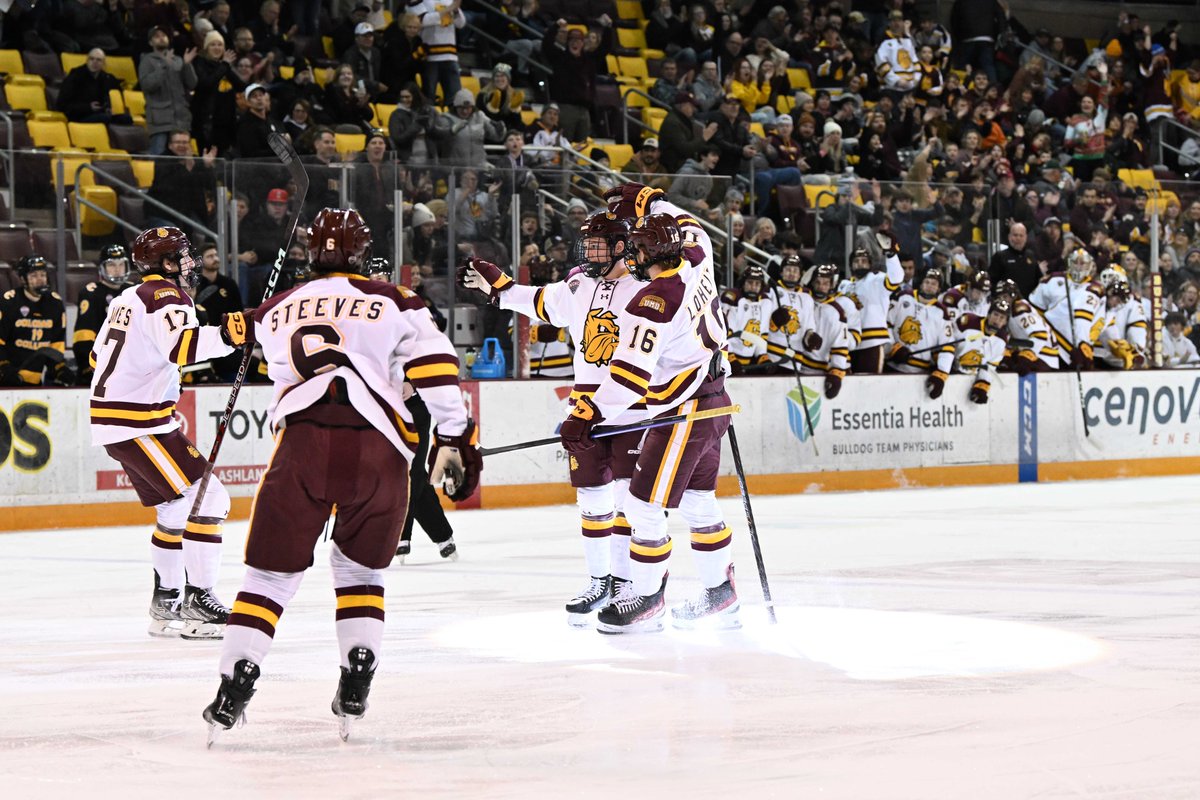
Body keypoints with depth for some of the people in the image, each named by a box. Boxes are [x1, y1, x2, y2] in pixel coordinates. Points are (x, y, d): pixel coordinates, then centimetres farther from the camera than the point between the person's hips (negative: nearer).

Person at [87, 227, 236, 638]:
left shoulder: (129, 297, 18)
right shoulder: (165, 295, -11)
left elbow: (99, 357, 26)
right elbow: (180, 347, -31)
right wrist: (227, 335, -39)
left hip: (111, 417, 10)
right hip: (137, 423, -10)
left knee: (177, 506, 19)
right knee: (207, 498, -13)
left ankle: (166, 602, 23)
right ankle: (198, 601, -16)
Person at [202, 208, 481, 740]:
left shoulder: (277, 310, 24)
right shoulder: (394, 304, 14)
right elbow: (434, 367, 3)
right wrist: (453, 440, 4)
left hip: (302, 442, 1)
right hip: (379, 453, -1)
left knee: (270, 572, 9)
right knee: (360, 572, 19)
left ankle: (234, 689, -2)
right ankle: (355, 689, 7)